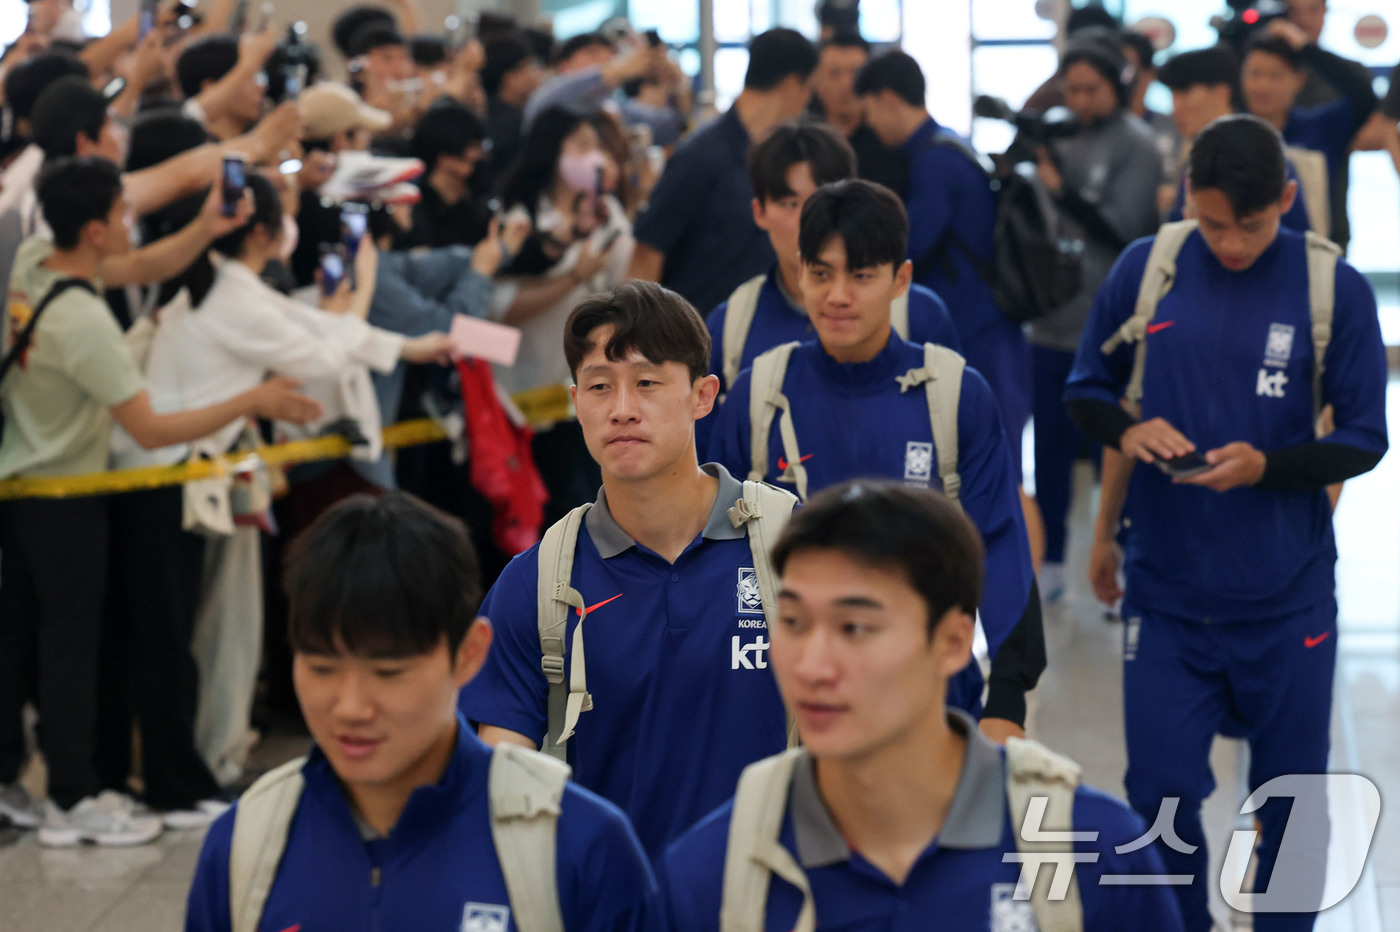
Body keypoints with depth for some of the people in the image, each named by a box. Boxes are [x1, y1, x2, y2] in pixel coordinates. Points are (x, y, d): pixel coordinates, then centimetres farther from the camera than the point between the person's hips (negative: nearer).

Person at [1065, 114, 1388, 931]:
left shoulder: (1336, 288, -7)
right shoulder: (1146, 267, -3)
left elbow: (1364, 439, -3)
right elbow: (1085, 390, 7)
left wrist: (1267, 466, -21)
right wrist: (1126, 431, -15)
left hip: (1288, 598, -1)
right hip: (1166, 593, 1)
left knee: (1292, 802, 10)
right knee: (1161, 794, 3)